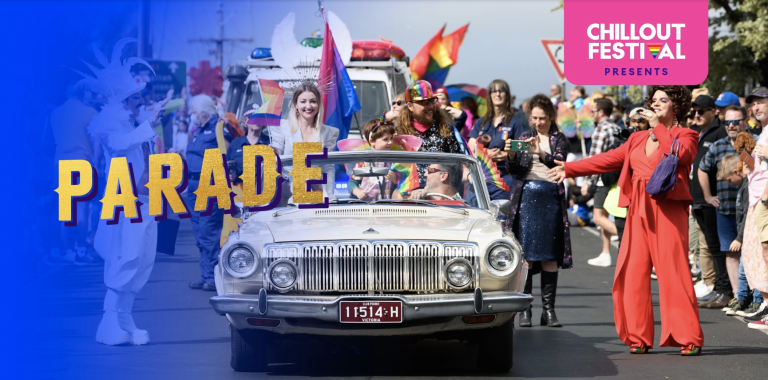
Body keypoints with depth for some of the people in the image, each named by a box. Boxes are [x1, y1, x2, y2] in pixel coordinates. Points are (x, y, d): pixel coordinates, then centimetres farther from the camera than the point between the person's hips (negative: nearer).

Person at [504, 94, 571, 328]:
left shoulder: (559, 139, 9)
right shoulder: (523, 138, 13)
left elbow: (559, 164, -9)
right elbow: (514, 169, 5)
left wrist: (541, 153, -25)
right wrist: (511, 154, -16)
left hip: (550, 198, -1)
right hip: (525, 196, 1)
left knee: (549, 255, -2)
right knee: (525, 254, -4)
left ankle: (548, 309, 1)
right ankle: (524, 309, -2)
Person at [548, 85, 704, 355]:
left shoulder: (685, 136, 6)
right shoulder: (638, 139, 22)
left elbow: (680, 155, -16)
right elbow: (609, 159, 22)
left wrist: (659, 127, -9)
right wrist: (569, 168, 18)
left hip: (668, 210, -6)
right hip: (638, 212, 6)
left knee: (673, 273, -10)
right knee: (632, 274, 1)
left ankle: (688, 338, -4)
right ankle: (638, 338, 10)